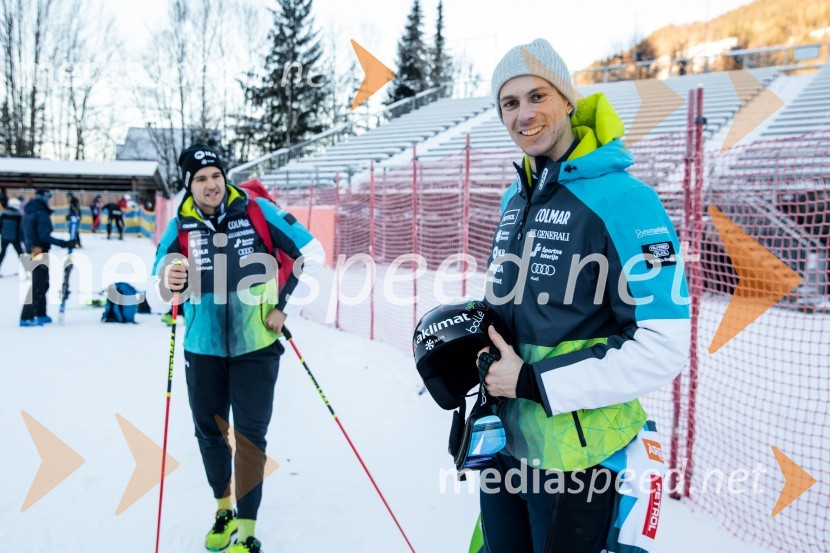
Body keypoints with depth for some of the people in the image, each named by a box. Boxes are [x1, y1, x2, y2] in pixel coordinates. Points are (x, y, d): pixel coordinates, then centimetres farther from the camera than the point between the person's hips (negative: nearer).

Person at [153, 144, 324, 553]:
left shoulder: (255, 211, -7)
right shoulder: (180, 227, -2)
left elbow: (311, 252, -2)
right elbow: (162, 283, -10)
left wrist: (281, 303, -3)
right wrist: (170, 281, -34)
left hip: (255, 345, -2)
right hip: (204, 347, 3)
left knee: (250, 434, -1)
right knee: (209, 432, 14)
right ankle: (224, 509, 36)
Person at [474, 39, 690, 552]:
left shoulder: (623, 198, -17)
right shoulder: (516, 197, 7)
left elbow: (663, 348, -20)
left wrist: (535, 383, -21)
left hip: (576, 457, -7)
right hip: (504, 442, 7)